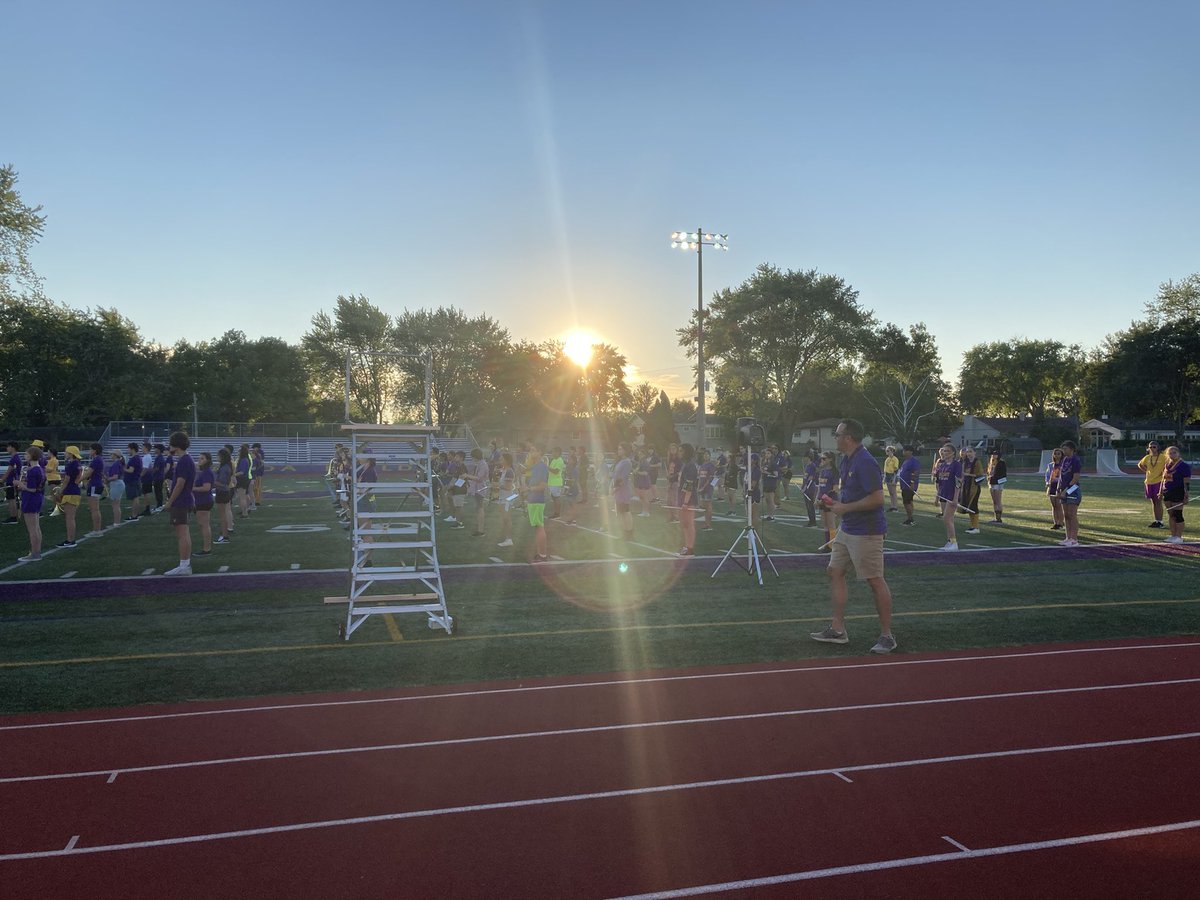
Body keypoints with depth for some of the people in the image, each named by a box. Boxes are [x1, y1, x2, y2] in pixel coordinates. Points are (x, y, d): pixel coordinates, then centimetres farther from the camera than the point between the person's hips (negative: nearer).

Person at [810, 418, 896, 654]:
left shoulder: (865, 462, -20)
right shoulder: (847, 460, 11)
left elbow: (877, 498, -25)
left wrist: (845, 508, -19)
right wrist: (835, 501, 6)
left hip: (866, 532, -10)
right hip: (847, 529, 10)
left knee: (875, 580, -2)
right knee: (834, 571, 11)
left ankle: (887, 636, 10)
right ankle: (838, 630, 18)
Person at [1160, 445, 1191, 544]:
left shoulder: (1184, 466, -9)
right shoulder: (1167, 466, 13)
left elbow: (1187, 482, -12)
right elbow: (1163, 479, 20)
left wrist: (1187, 495, -17)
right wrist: (1161, 492, 18)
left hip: (1178, 493, -7)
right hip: (1167, 493, 7)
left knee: (1177, 515, -5)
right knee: (1171, 515, 10)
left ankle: (1179, 537, 1)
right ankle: (1173, 536, 16)